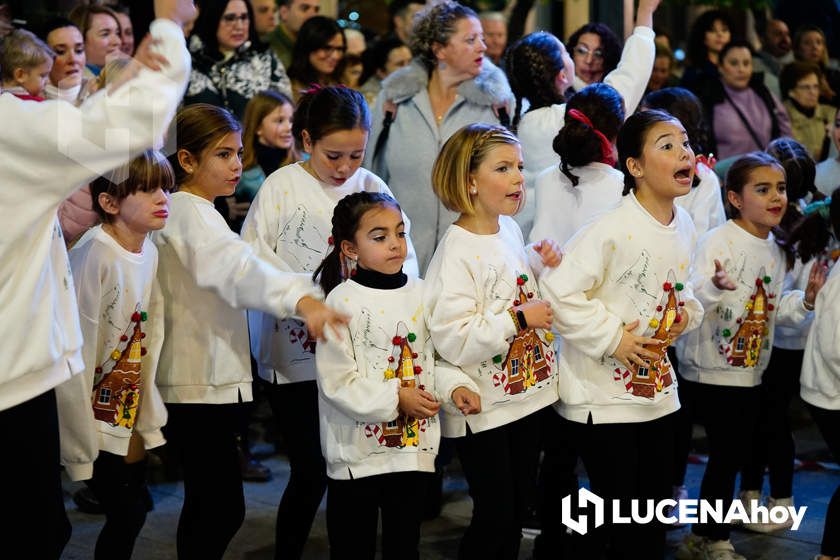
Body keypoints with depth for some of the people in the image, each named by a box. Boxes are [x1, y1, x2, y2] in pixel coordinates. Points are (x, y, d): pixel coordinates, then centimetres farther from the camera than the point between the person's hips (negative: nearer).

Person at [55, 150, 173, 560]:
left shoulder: (148, 252, 2)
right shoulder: (94, 256, -21)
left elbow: (149, 340, 8)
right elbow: (75, 355, -20)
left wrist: (148, 415, 9)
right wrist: (80, 448, -17)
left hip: (128, 415, 7)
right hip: (94, 416, -7)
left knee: (129, 515, 10)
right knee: (127, 515, -5)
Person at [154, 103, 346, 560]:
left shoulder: (196, 211, 17)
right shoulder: (189, 213, -15)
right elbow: (237, 268, -32)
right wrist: (301, 300, -45)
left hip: (215, 380, 11)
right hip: (200, 385, -11)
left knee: (207, 506, 16)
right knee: (223, 509, -12)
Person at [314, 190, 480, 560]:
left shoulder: (419, 293, 4)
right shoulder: (343, 300, -11)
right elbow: (336, 381, -15)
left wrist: (454, 387, -7)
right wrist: (396, 398, -19)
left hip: (413, 445, 5)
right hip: (358, 452, -5)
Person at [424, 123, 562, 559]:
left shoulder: (510, 230, 5)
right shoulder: (457, 249, -20)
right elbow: (452, 338, -27)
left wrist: (543, 264, 6)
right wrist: (519, 319, -23)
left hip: (525, 391, 8)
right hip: (482, 408, -8)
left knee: (519, 506, 17)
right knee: (494, 515, 2)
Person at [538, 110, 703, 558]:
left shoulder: (684, 227, 4)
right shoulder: (612, 230, -21)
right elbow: (558, 291, -23)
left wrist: (686, 313, 0)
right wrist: (613, 337, -20)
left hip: (657, 386, 7)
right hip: (602, 393, -7)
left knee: (656, 504, 14)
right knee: (616, 509, 1)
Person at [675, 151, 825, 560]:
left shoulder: (776, 251, 9)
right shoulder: (718, 241, -15)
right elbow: (691, 298, -24)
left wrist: (806, 299, -1)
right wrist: (714, 286, -44)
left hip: (749, 369, 8)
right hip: (712, 368, -8)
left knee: (736, 452, 12)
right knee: (726, 453, -4)